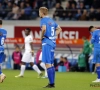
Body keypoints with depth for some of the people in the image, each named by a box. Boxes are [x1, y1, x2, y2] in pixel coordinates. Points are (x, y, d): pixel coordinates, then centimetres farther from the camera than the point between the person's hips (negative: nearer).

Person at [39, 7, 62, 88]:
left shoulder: (43, 20, -8)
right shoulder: (51, 20, 16)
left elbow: (44, 29, -27)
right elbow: (59, 29, 27)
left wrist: (41, 37, -11)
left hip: (46, 43, -8)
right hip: (53, 43, 8)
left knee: (48, 64, -7)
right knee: (51, 64, 13)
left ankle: (51, 83, -10)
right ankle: (52, 83, 16)